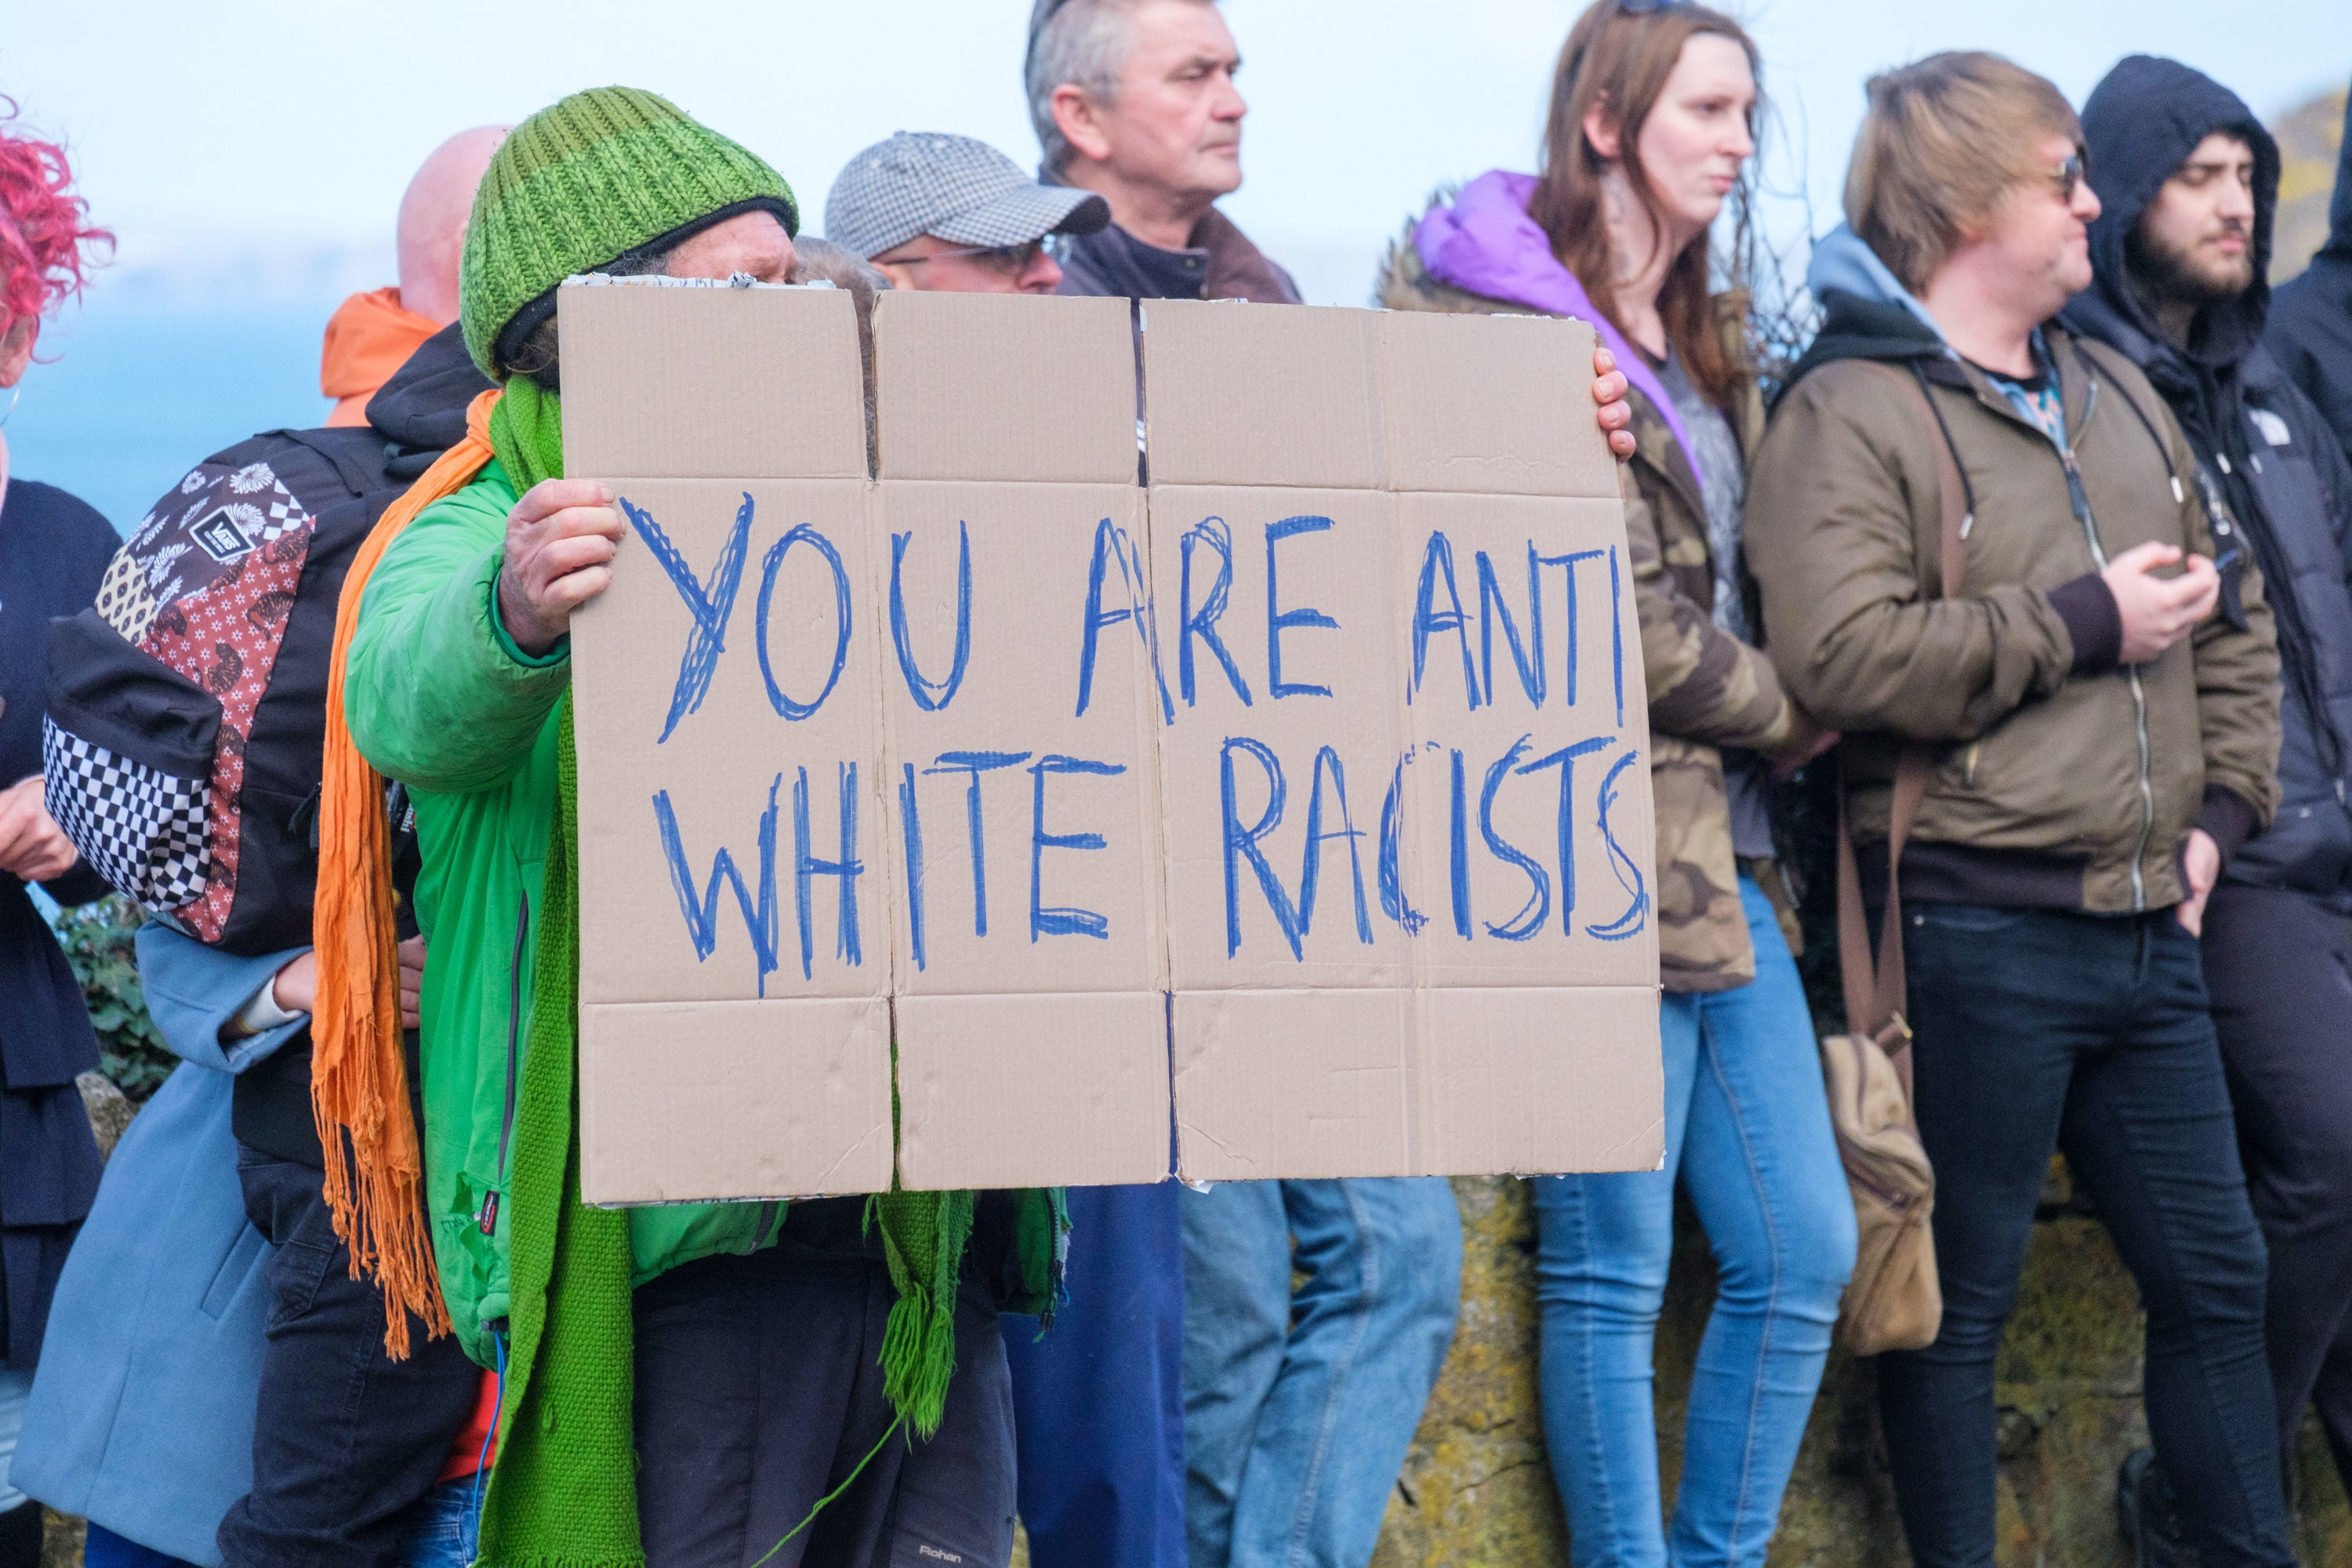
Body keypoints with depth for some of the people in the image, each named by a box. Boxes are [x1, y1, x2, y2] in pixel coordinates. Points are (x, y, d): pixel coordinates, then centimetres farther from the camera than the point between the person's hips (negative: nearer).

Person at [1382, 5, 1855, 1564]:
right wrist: (1790, 717, -4)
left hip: (1727, 852, 8)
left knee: (1804, 1254, 7)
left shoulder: (1711, 350, 19)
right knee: (1615, 1271, -2)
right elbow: (1607, 608, -14)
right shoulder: (1498, 325, -8)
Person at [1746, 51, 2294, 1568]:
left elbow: (2233, 611, 25)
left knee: (2217, 1276, 13)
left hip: (2148, 926, 8)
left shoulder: (2117, 396, 16)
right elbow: (1843, 656, -23)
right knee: (1959, 1304, 1)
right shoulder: (1849, 413, -9)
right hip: (1980, 936, -8)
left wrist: (2224, 800, 11)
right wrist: (2087, 622, -16)